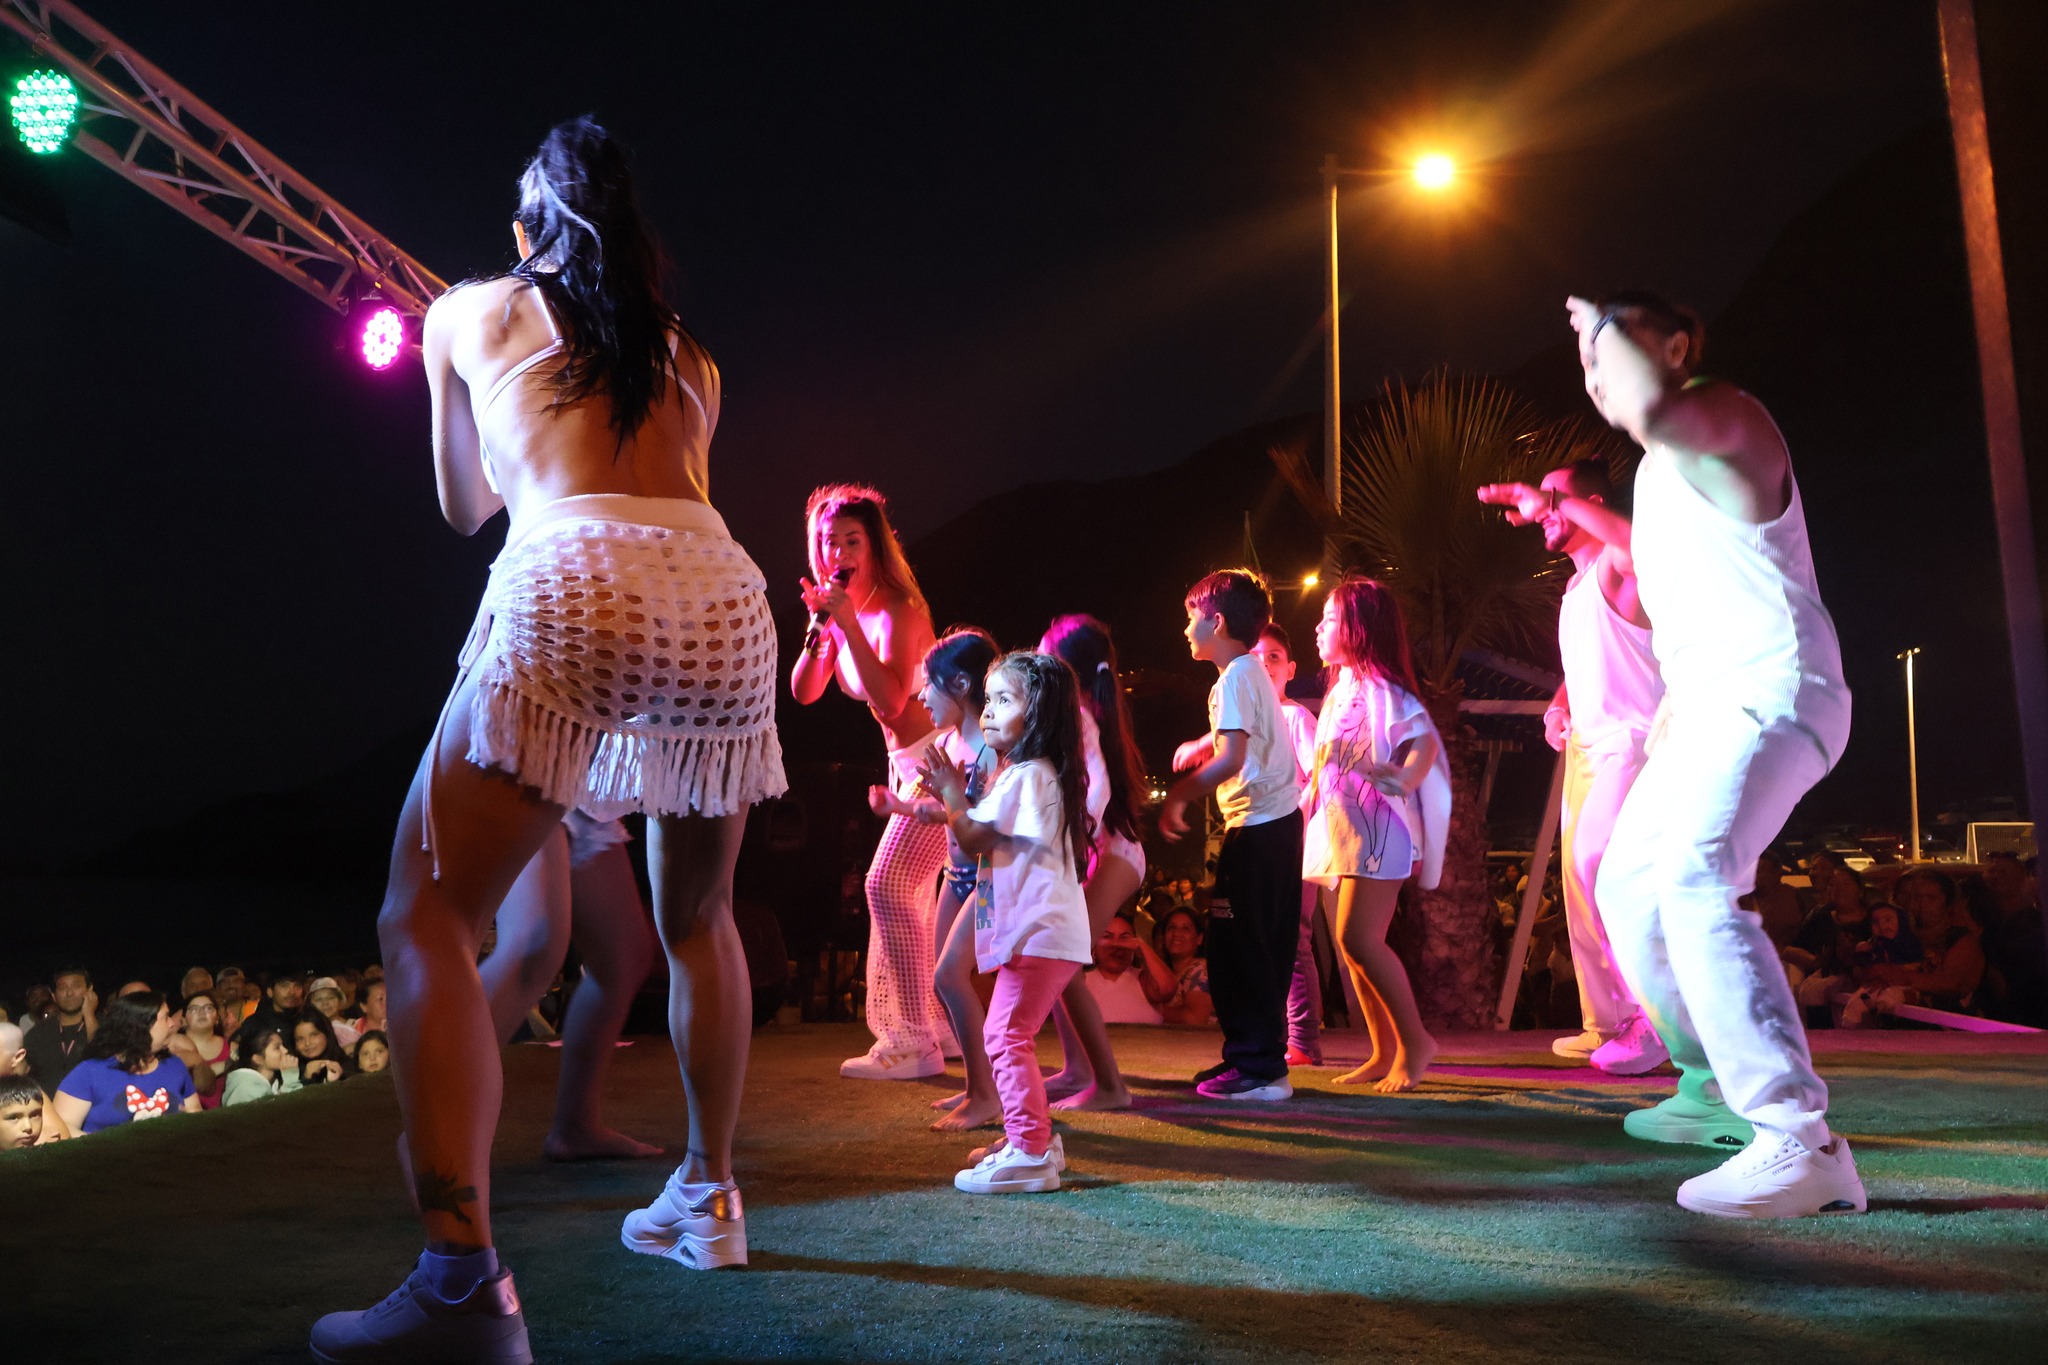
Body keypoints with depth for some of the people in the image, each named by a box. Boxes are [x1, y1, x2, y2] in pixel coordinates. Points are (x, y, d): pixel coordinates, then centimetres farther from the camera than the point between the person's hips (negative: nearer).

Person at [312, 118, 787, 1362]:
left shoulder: (471, 312, 21)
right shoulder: (689, 354, 29)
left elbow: (464, 506, 34)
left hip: (572, 593, -4)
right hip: (723, 602, 5)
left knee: (429, 920, -2)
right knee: (698, 920, 22)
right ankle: (709, 1198, 30)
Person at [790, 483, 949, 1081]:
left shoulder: (895, 607, -18)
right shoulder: (841, 607, 7)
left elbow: (892, 699, -29)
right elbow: (803, 692, 2)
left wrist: (848, 622, -29)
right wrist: (819, 626, -12)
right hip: (909, 764, 9)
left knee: (888, 885, -14)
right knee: (913, 894, 15)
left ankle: (915, 1042, -8)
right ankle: (941, 1025, 28)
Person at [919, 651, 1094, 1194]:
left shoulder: (1026, 775, -14)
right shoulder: (1030, 773, 19)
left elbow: (975, 838, -15)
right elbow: (987, 839, 22)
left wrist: (953, 795, -2)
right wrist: (953, 796, 11)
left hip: (1039, 932, -11)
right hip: (1038, 929, 11)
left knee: (1006, 1036, -10)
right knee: (1010, 1036, 17)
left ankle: (1030, 1154, -8)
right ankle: (1035, 1137, 26)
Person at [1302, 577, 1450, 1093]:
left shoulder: (1378, 686, -9)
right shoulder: (1342, 691, 18)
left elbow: (1425, 739, -21)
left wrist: (1403, 780, -36)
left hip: (1377, 825, -9)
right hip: (1347, 829, 9)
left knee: (1359, 938, -15)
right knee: (1352, 942, 7)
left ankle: (1414, 1040, -1)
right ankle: (1385, 1054, 13)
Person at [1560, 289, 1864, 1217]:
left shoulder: (1725, 416, -7)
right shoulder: (1659, 470, 23)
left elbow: (1648, 407, -33)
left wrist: (1604, 325, -15)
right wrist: (1669, 707, 25)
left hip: (1770, 696, -11)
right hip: (1705, 707, 11)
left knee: (1693, 882, -30)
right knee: (1628, 886, 17)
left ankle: (1803, 1145, -31)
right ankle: (1715, 1080, 31)